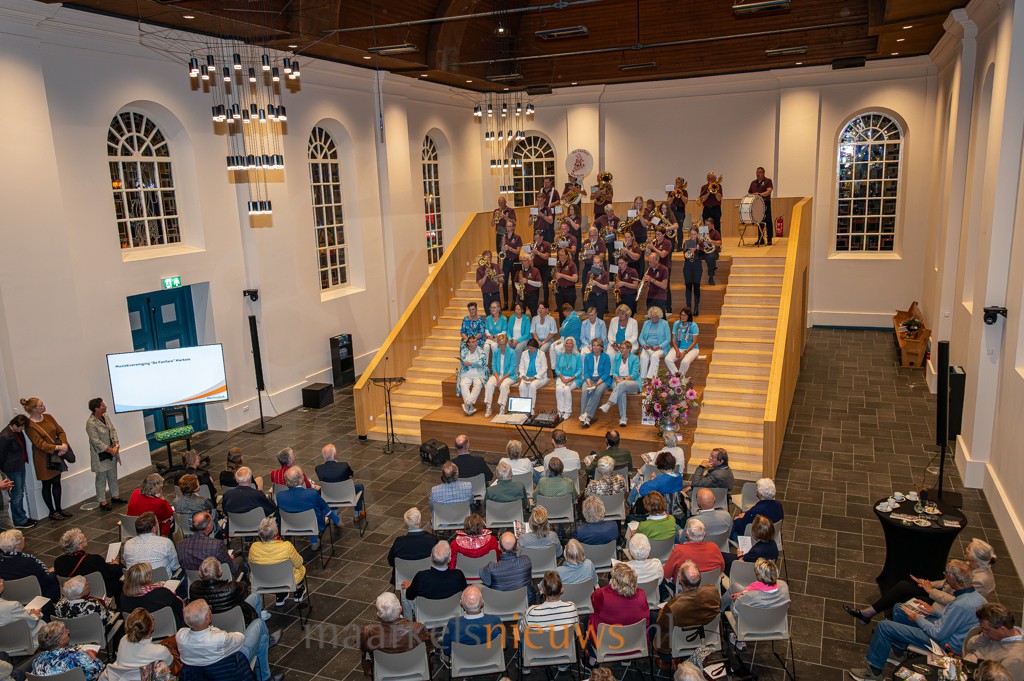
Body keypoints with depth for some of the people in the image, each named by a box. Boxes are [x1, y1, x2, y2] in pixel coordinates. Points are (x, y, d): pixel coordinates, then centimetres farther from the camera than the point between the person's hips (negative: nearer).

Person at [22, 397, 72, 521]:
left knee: (57, 482, 14)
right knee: (47, 485, 7)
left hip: (56, 456, 6)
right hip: (43, 458, -6)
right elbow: (40, 443, -21)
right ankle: (52, 512, 19)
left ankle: (59, 509, 27)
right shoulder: (29, 425, -16)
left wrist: (64, 444, -15)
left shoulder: (48, 417, 2)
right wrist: (57, 448, -29)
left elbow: (60, 431, 2)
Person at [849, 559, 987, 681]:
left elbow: (938, 635, -26)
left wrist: (918, 618, -12)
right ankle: (898, 647, 36)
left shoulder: (961, 605, -34)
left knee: (884, 626, -10)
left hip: (944, 643, -10)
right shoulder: (975, 595, -5)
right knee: (898, 609, 20)